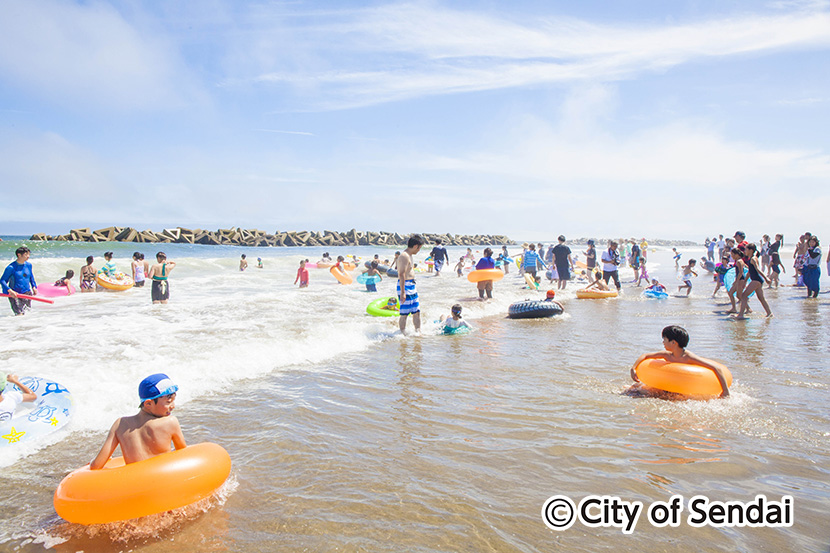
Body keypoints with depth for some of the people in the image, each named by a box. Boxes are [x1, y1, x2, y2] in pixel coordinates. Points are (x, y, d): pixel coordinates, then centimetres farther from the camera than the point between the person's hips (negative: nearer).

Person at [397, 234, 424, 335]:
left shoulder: (409, 255, 14)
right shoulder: (405, 256, -19)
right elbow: (401, 275, -24)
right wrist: (402, 292, -27)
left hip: (412, 285, 10)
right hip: (405, 286, -10)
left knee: (417, 311, 13)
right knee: (404, 313, -3)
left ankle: (418, 332, 21)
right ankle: (403, 334, 5)